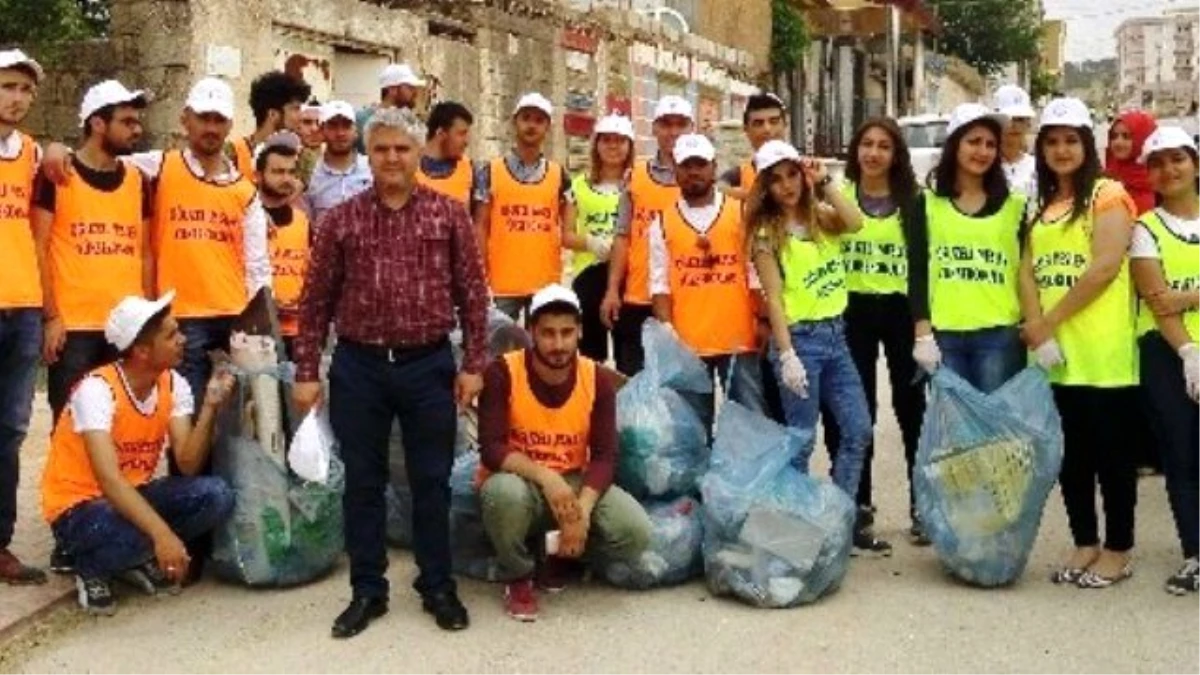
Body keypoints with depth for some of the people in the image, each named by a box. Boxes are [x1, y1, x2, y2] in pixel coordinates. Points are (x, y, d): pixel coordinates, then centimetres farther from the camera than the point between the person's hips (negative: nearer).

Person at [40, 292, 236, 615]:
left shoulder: (174, 385, -6)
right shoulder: (97, 389, -25)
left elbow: (188, 465, -13)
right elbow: (109, 479, -35)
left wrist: (210, 407, -27)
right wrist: (161, 534, -45)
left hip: (132, 494, 6)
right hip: (78, 507, -6)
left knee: (217, 496, -18)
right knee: (138, 534, -38)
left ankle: (141, 558, 4)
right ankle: (92, 569, -2)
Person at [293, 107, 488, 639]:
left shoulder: (449, 215, 1)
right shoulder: (342, 219, 2)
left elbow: (472, 294, 2)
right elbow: (316, 300, 4)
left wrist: (474, 364, -2)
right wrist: (306, 371, 0)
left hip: (428, 365, -1)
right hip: (359, 367, 1)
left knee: (432, 481, 8)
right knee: (363, 482, 9)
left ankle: (438, 587, 23)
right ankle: (367, 591, 22)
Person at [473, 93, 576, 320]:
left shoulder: (559, 175, 8)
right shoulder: (490, 172, 1)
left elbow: (567, 234, 8)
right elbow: (480, 229, 1)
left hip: (547, 284, 2)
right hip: (503, 284, -2)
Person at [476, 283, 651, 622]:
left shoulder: (599, 379, -8)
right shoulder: (502, 373, -16)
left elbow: (604, 456, -11)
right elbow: (491, 450, -21)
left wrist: (582, 509, -28)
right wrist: (544, 475, -37)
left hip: (574, 483, 3)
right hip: (519, 481, -2)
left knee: (636, 532, -22)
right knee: (505, 493, -40)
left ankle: (559, 555, 9)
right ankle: (518, 577, -7)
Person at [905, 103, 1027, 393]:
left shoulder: (1015, 206, 9)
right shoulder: (927, 204, 7)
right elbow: (917, 272, 3)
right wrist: (923, 333, -5)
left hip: (1000, 335, 0)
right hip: (944, 336, 0)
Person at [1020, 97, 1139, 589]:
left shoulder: (1108, 195, -3)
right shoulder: (1041, 206, 16)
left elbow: (1105, 268, -14)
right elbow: (1028, 271, 7)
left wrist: (1048, 322, -12)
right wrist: (1035, 328, -10)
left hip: (1103, 351, -6)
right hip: (1054, 353, 6)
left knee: (1111, 451, 1)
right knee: (1070, 452, 11)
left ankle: (1118, 550, 12)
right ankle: (1085, 543, 22)